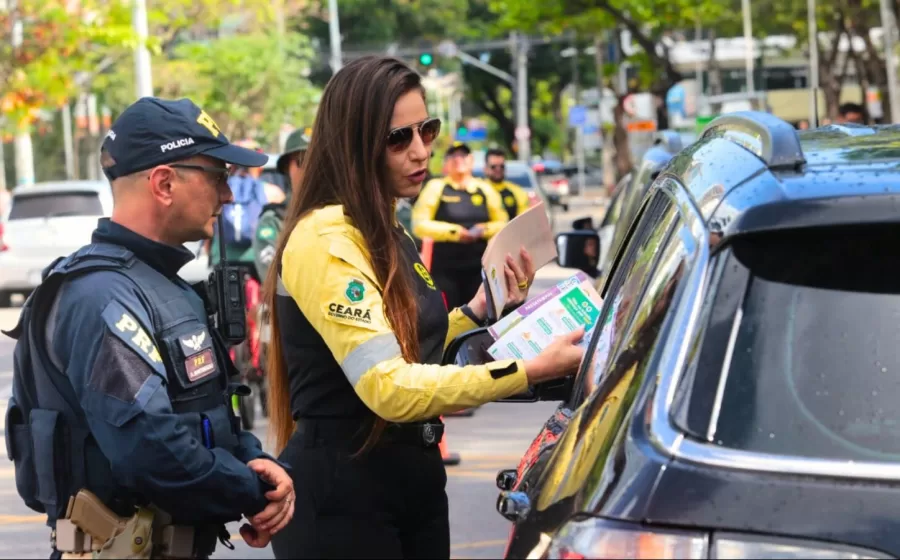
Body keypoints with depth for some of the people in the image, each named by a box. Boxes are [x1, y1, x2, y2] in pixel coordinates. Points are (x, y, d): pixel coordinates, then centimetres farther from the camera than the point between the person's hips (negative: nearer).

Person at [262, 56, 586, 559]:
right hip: (339, 495, -9)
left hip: (413, 477, 9)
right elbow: (388, 387, -27)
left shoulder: (387, 234, 14)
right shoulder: (326, 240, -18)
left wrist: (478, 311, 10)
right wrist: (530, 372, -30)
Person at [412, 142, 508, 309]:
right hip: (445, 268, -3)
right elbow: (419, 225, -5)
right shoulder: (435, 188, 1)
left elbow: (502, 224, 14)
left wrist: (485, 229, -8)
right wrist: (452, 231, -16)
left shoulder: (485, 190, 11)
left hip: (479, 268, 3)